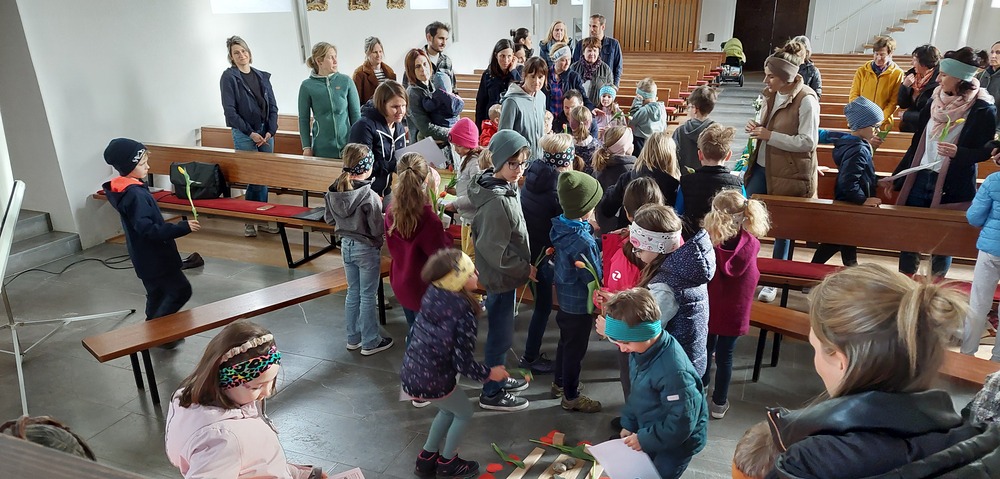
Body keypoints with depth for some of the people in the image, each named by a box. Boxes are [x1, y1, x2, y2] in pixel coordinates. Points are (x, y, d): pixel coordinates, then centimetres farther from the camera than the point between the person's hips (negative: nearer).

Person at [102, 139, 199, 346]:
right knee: (181, 290, -2)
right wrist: (183, 227, -33)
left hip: (147, 256, 10)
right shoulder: (135, 194, -25)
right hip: (153, 256, -10)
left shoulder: (124, 189, 8)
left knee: (157, 294, 20)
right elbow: (148, 229, -31)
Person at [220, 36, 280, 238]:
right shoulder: (229, 77, -2)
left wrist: (270, 131, -4)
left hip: (266, 132, 5)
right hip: (244, 133, -5)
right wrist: (250, 133, -13)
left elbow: (272, 106, 9)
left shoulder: (262, 76, 11)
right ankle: (249, 220, 7)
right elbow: (230, 110, -8)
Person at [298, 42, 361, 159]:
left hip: (347, 145, 1)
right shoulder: (307, 86, -1)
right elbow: (303, 119, 5)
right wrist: (306, 147, 1)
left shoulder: (346, 81, 1)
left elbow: (356, 114, 5)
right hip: (322, 149, -1)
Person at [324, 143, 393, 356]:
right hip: (366, 249, -6)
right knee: (368, 297, 8)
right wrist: (378, 210, -3)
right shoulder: (369, 196, -26)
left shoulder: (334, 191, -5)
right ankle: (370, 342, 21)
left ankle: (353, 338, 32)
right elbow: (378, 230, -21)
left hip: (346, 246, 6)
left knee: (352, 293, 19)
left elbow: (329, 219, 7)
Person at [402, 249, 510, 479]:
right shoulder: (464, 316, -24)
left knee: (449, 409, 31)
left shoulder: (432, 296, -4)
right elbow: (463, 363, -20)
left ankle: (427, 458, 41)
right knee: (464, 413, 22)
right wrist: (489, 374, -3)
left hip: (410, 373, 7)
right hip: (433, 381, -7)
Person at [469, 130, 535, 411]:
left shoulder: (503, 188, 3)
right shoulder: (498, 201, -28)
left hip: (503, 274, 9)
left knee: (501, 332, 23)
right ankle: (492, 394, 21)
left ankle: (498, 378, 41)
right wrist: (525, 269, -15)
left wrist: (524, 266, 14)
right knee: (501, 336, 5)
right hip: (500, 277, -9)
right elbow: (494, 250, -26)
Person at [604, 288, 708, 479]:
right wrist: (628, 424, 3)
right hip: (649, 431, 8)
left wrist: (645, 439, -20)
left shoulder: (674, 371, -37)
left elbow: (682, 423, -28)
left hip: (677, 440, -8)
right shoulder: (641, 349, -10)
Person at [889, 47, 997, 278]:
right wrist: (897, 177, 12)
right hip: (919, 179, 5)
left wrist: (958, 152, -26)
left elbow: (986, 151, -6)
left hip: (952, 187, -5)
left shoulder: (983, 109, -11)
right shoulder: (935, 101, 5)